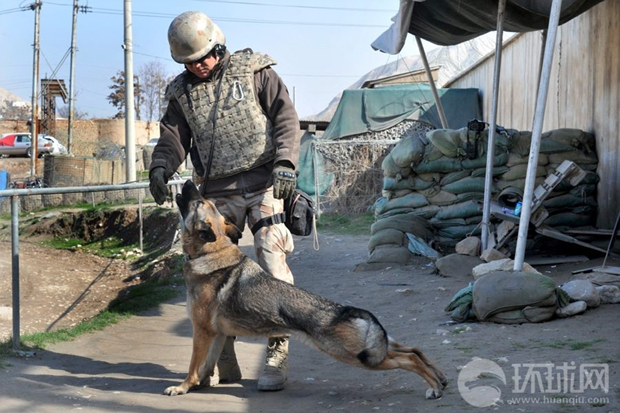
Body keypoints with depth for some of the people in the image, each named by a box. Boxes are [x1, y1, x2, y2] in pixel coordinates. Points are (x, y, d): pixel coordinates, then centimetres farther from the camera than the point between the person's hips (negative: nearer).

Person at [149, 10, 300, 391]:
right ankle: (221, 362, 12)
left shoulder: (254, 72, 3)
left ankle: (278, 356, -1)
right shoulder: (182, 92, 14)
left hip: (264, 184, -4)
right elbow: (174, 137, 12)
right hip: (218, 192, 4)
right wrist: (161, 167, -10)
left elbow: (286, 116, -1)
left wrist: (285, 163, -14)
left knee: (273, 267, -9)